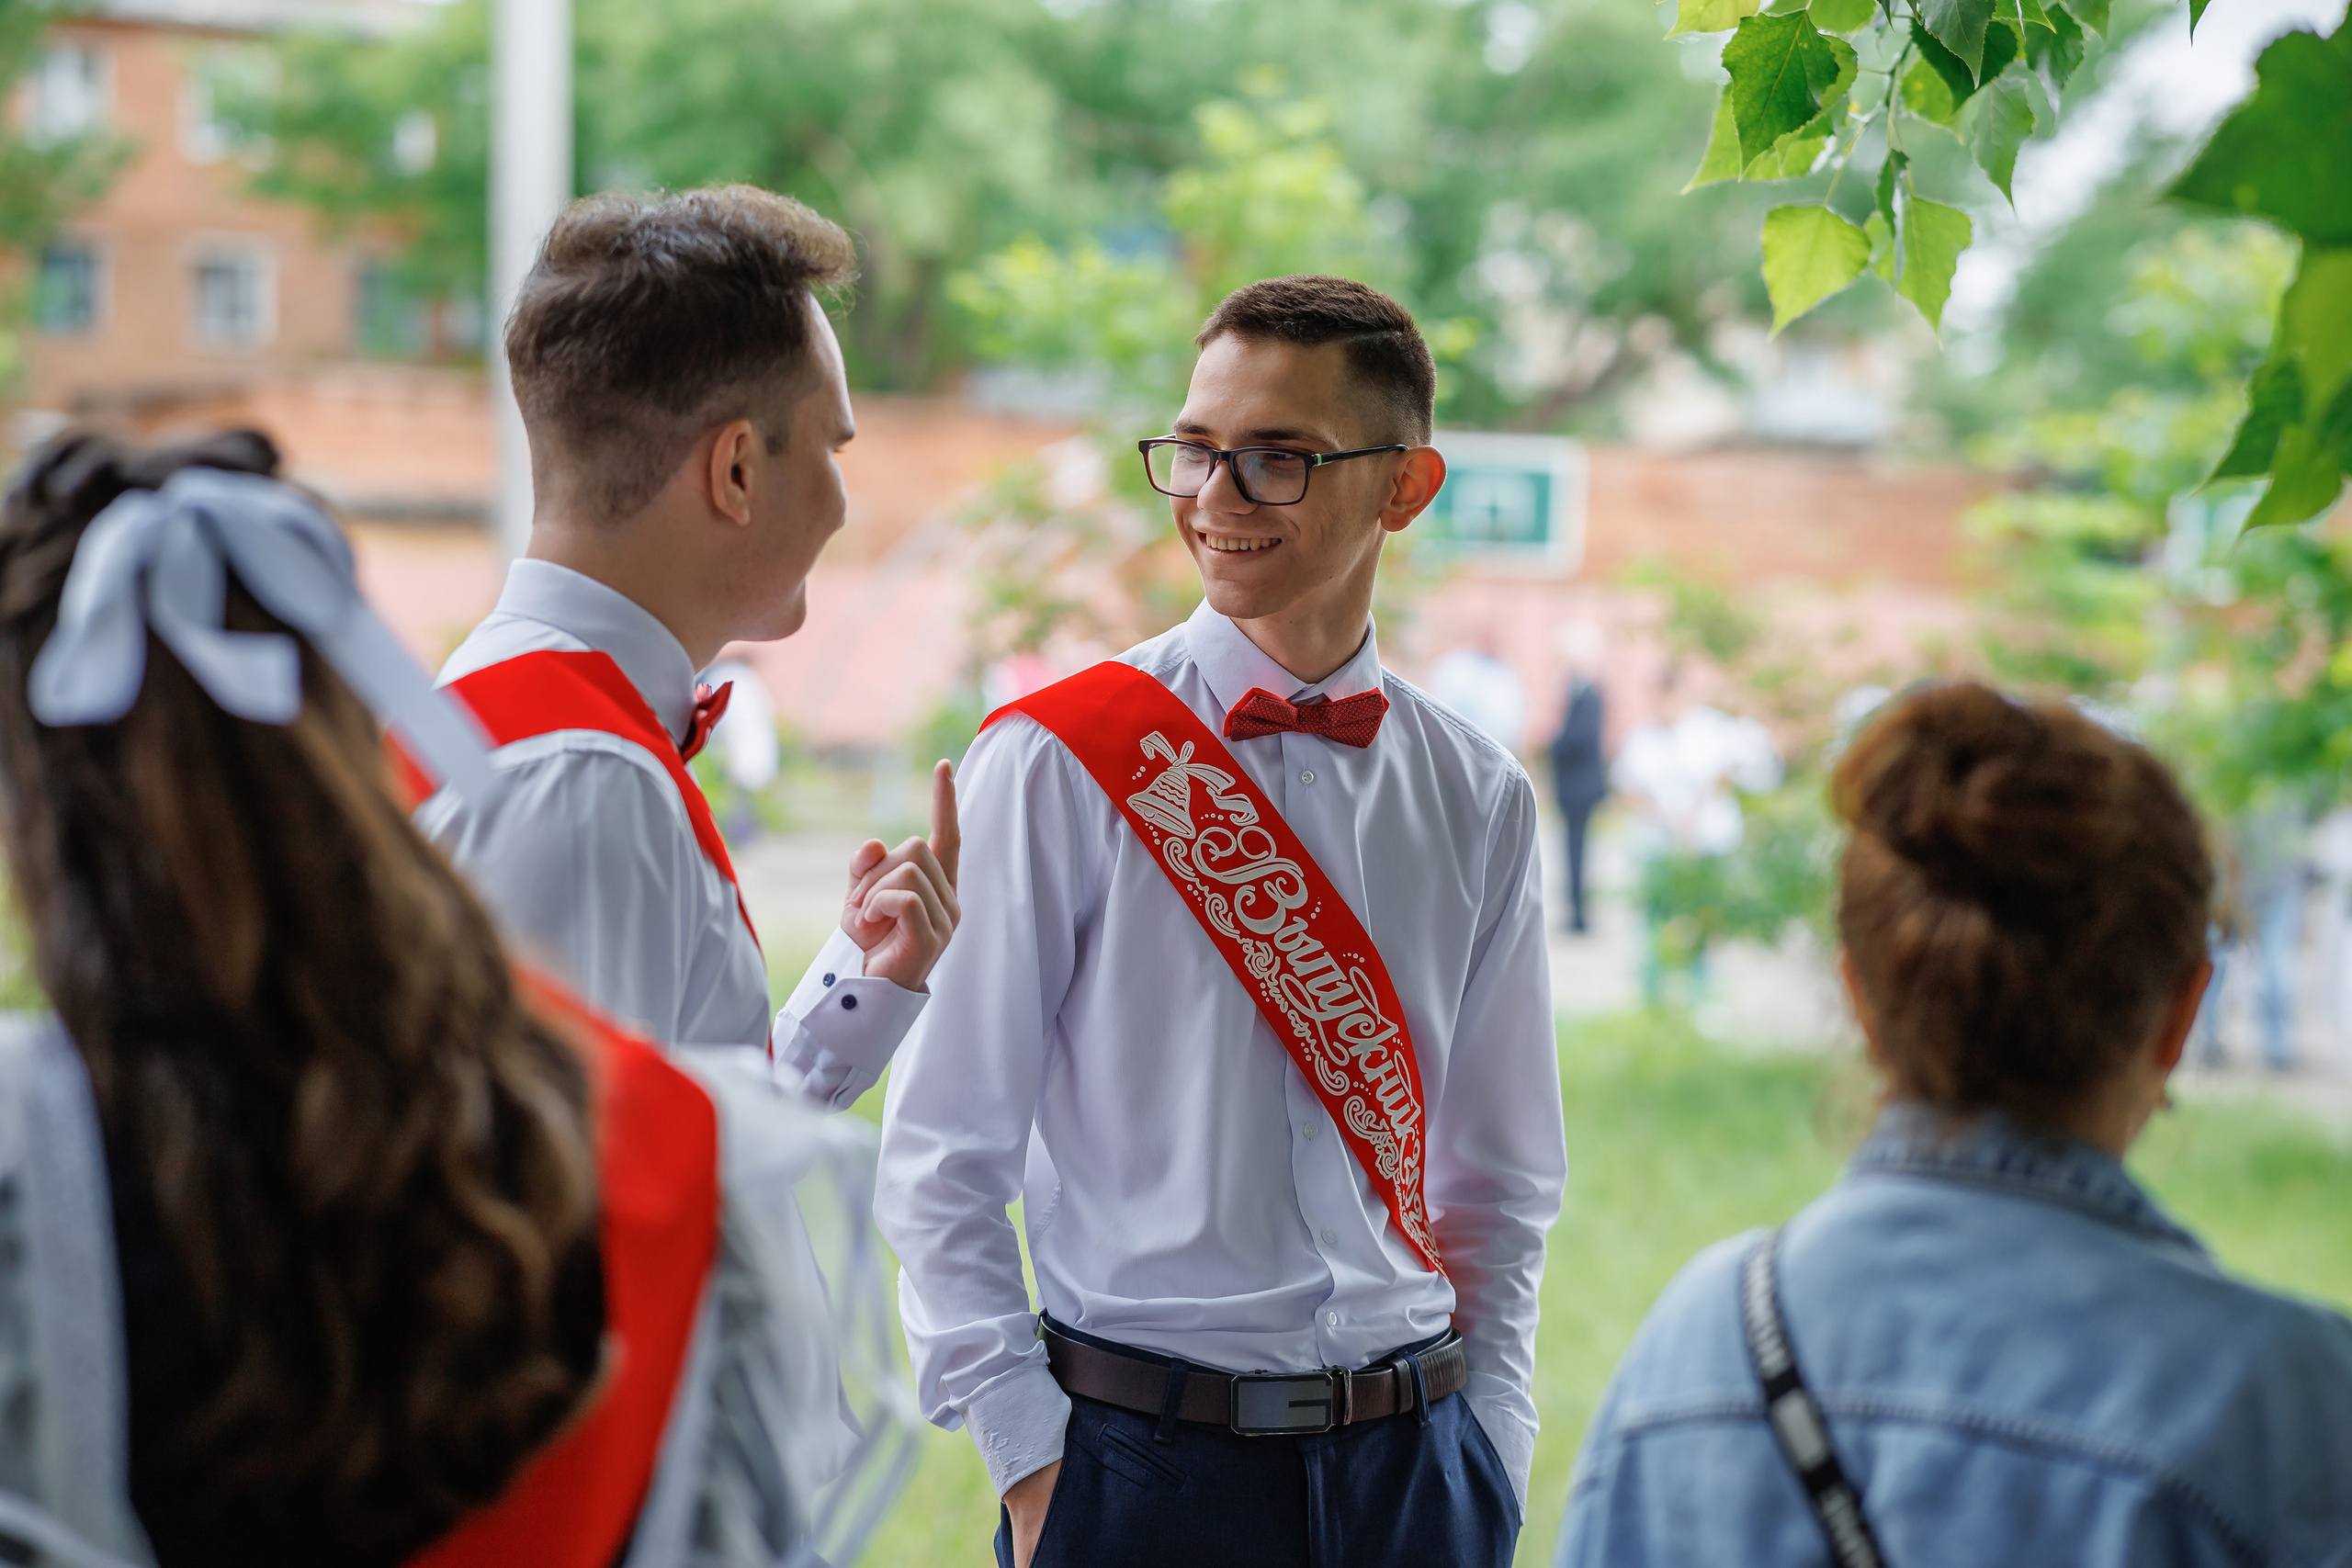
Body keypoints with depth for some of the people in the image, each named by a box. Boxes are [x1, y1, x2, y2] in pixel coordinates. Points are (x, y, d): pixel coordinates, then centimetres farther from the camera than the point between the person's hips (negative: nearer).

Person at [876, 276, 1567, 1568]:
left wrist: (1490, 1454, 4)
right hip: (1141, 1460, -3)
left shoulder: (1478, 801, 6)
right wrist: (1030, 1459, -10)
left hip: (1410, 1462, 3)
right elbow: (940, 1159, -5)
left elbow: (1501, 1180, 12)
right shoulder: (1057, 762, -5)